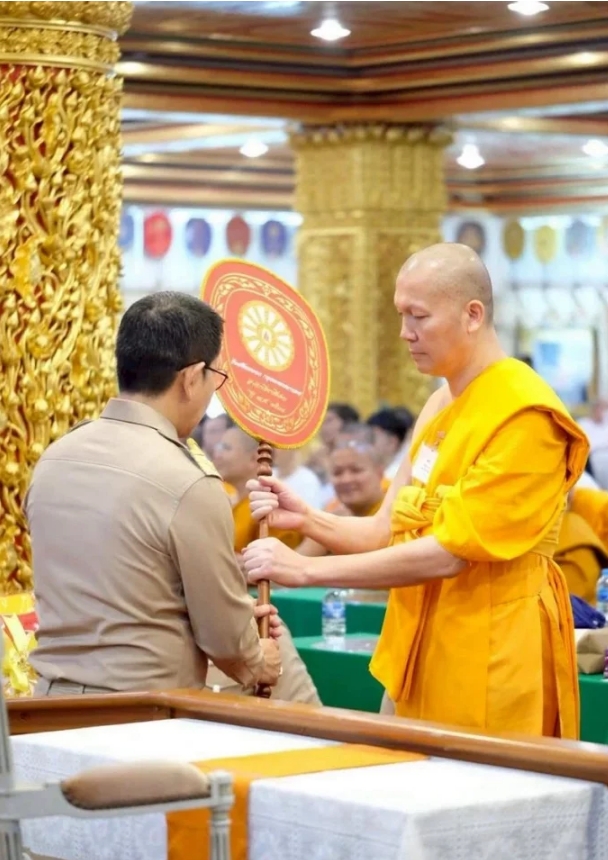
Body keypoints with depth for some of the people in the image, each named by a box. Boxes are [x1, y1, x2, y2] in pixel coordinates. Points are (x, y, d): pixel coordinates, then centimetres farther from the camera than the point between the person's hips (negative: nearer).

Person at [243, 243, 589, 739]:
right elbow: (391, 531, 13)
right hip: (418, 662, 8)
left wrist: (307, 570, -19)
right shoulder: (440, 407, 13)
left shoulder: (525, 416, -14)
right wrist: (308, 521, -5)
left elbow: (450, 553, -19)